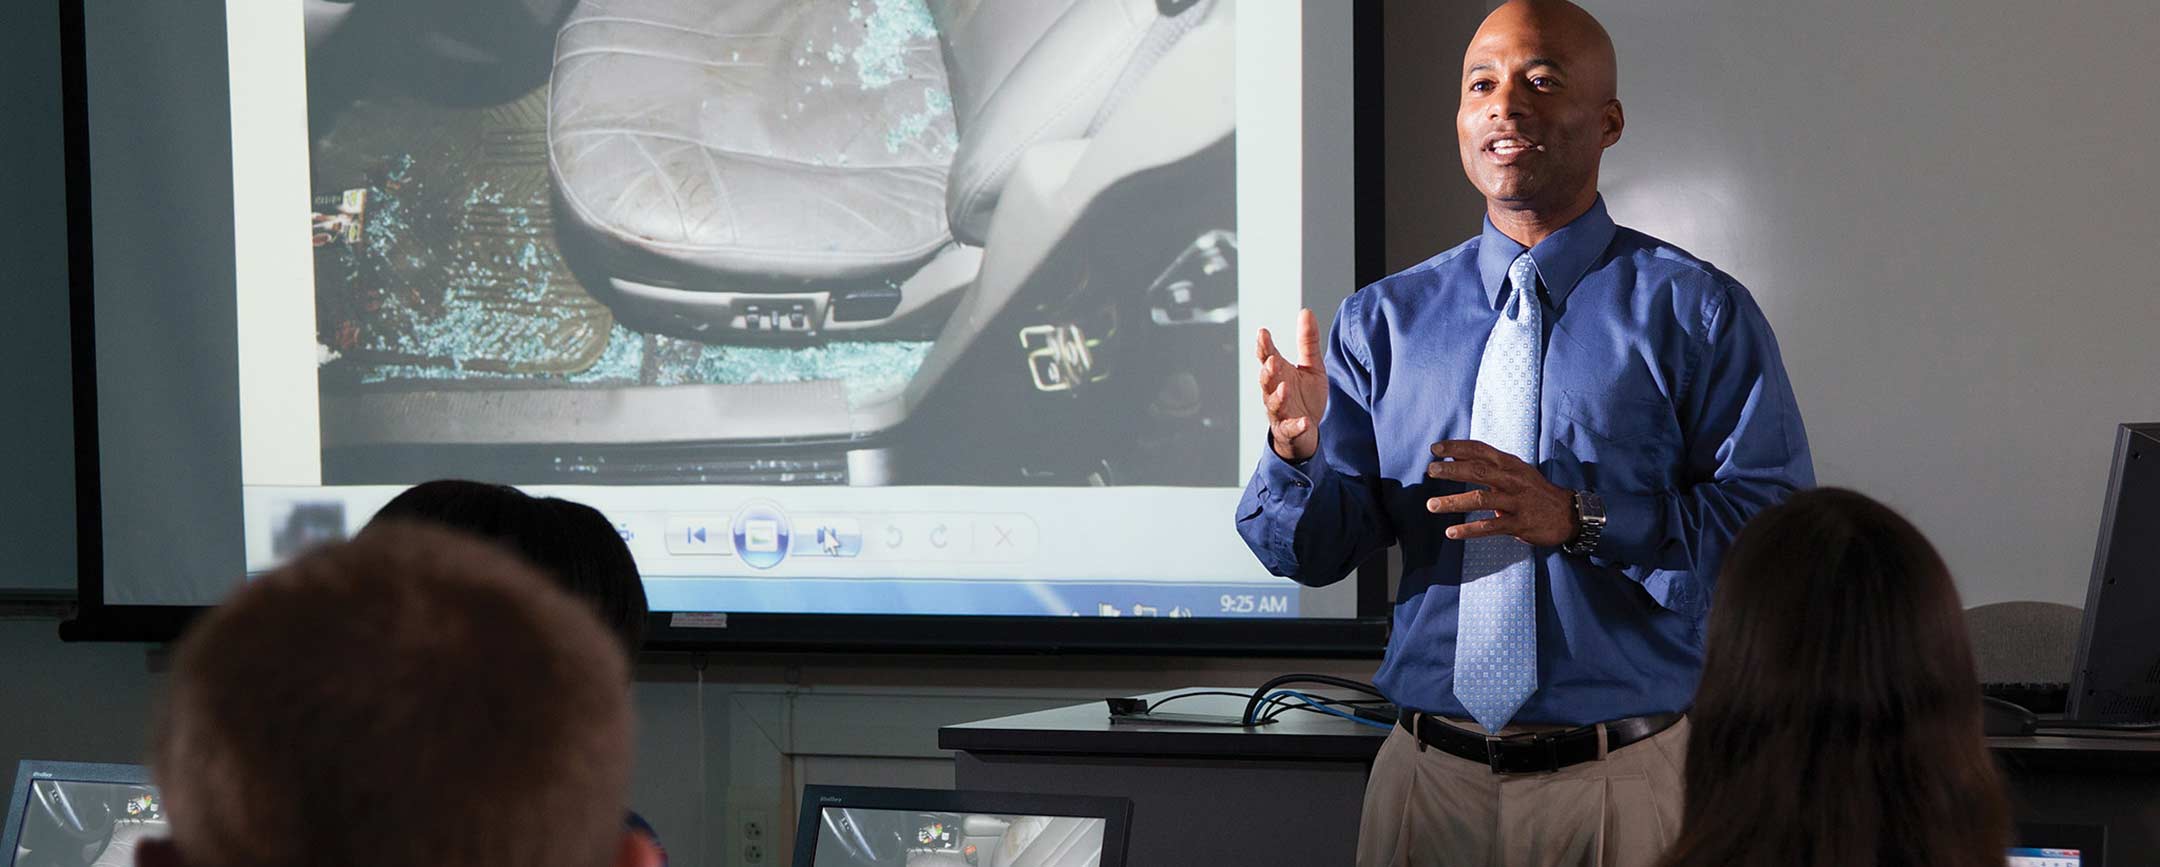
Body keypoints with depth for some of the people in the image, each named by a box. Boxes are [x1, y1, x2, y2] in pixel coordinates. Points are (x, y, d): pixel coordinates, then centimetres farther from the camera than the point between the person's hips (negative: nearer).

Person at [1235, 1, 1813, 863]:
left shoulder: (1695, 311, -3)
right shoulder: (1383, 321, 7)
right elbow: (1317, 549, 0)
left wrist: (1579, 518, -23)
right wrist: (1297, 449, -21)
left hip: (1627, 785, -3)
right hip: (1430, 780, 3)